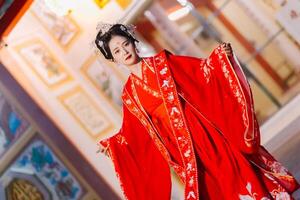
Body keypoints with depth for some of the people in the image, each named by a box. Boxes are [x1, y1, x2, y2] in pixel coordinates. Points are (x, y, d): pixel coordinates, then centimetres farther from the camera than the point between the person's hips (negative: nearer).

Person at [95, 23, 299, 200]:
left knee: (232, 171, -7)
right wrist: (110, 143, 4)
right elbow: (131, 133, 13)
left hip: (199, 128, -1)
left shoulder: (161, 62, 3)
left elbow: (199, 70, -1)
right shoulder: (129, 94, 6)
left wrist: (219, 55, -16)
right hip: (177, 143, 1)